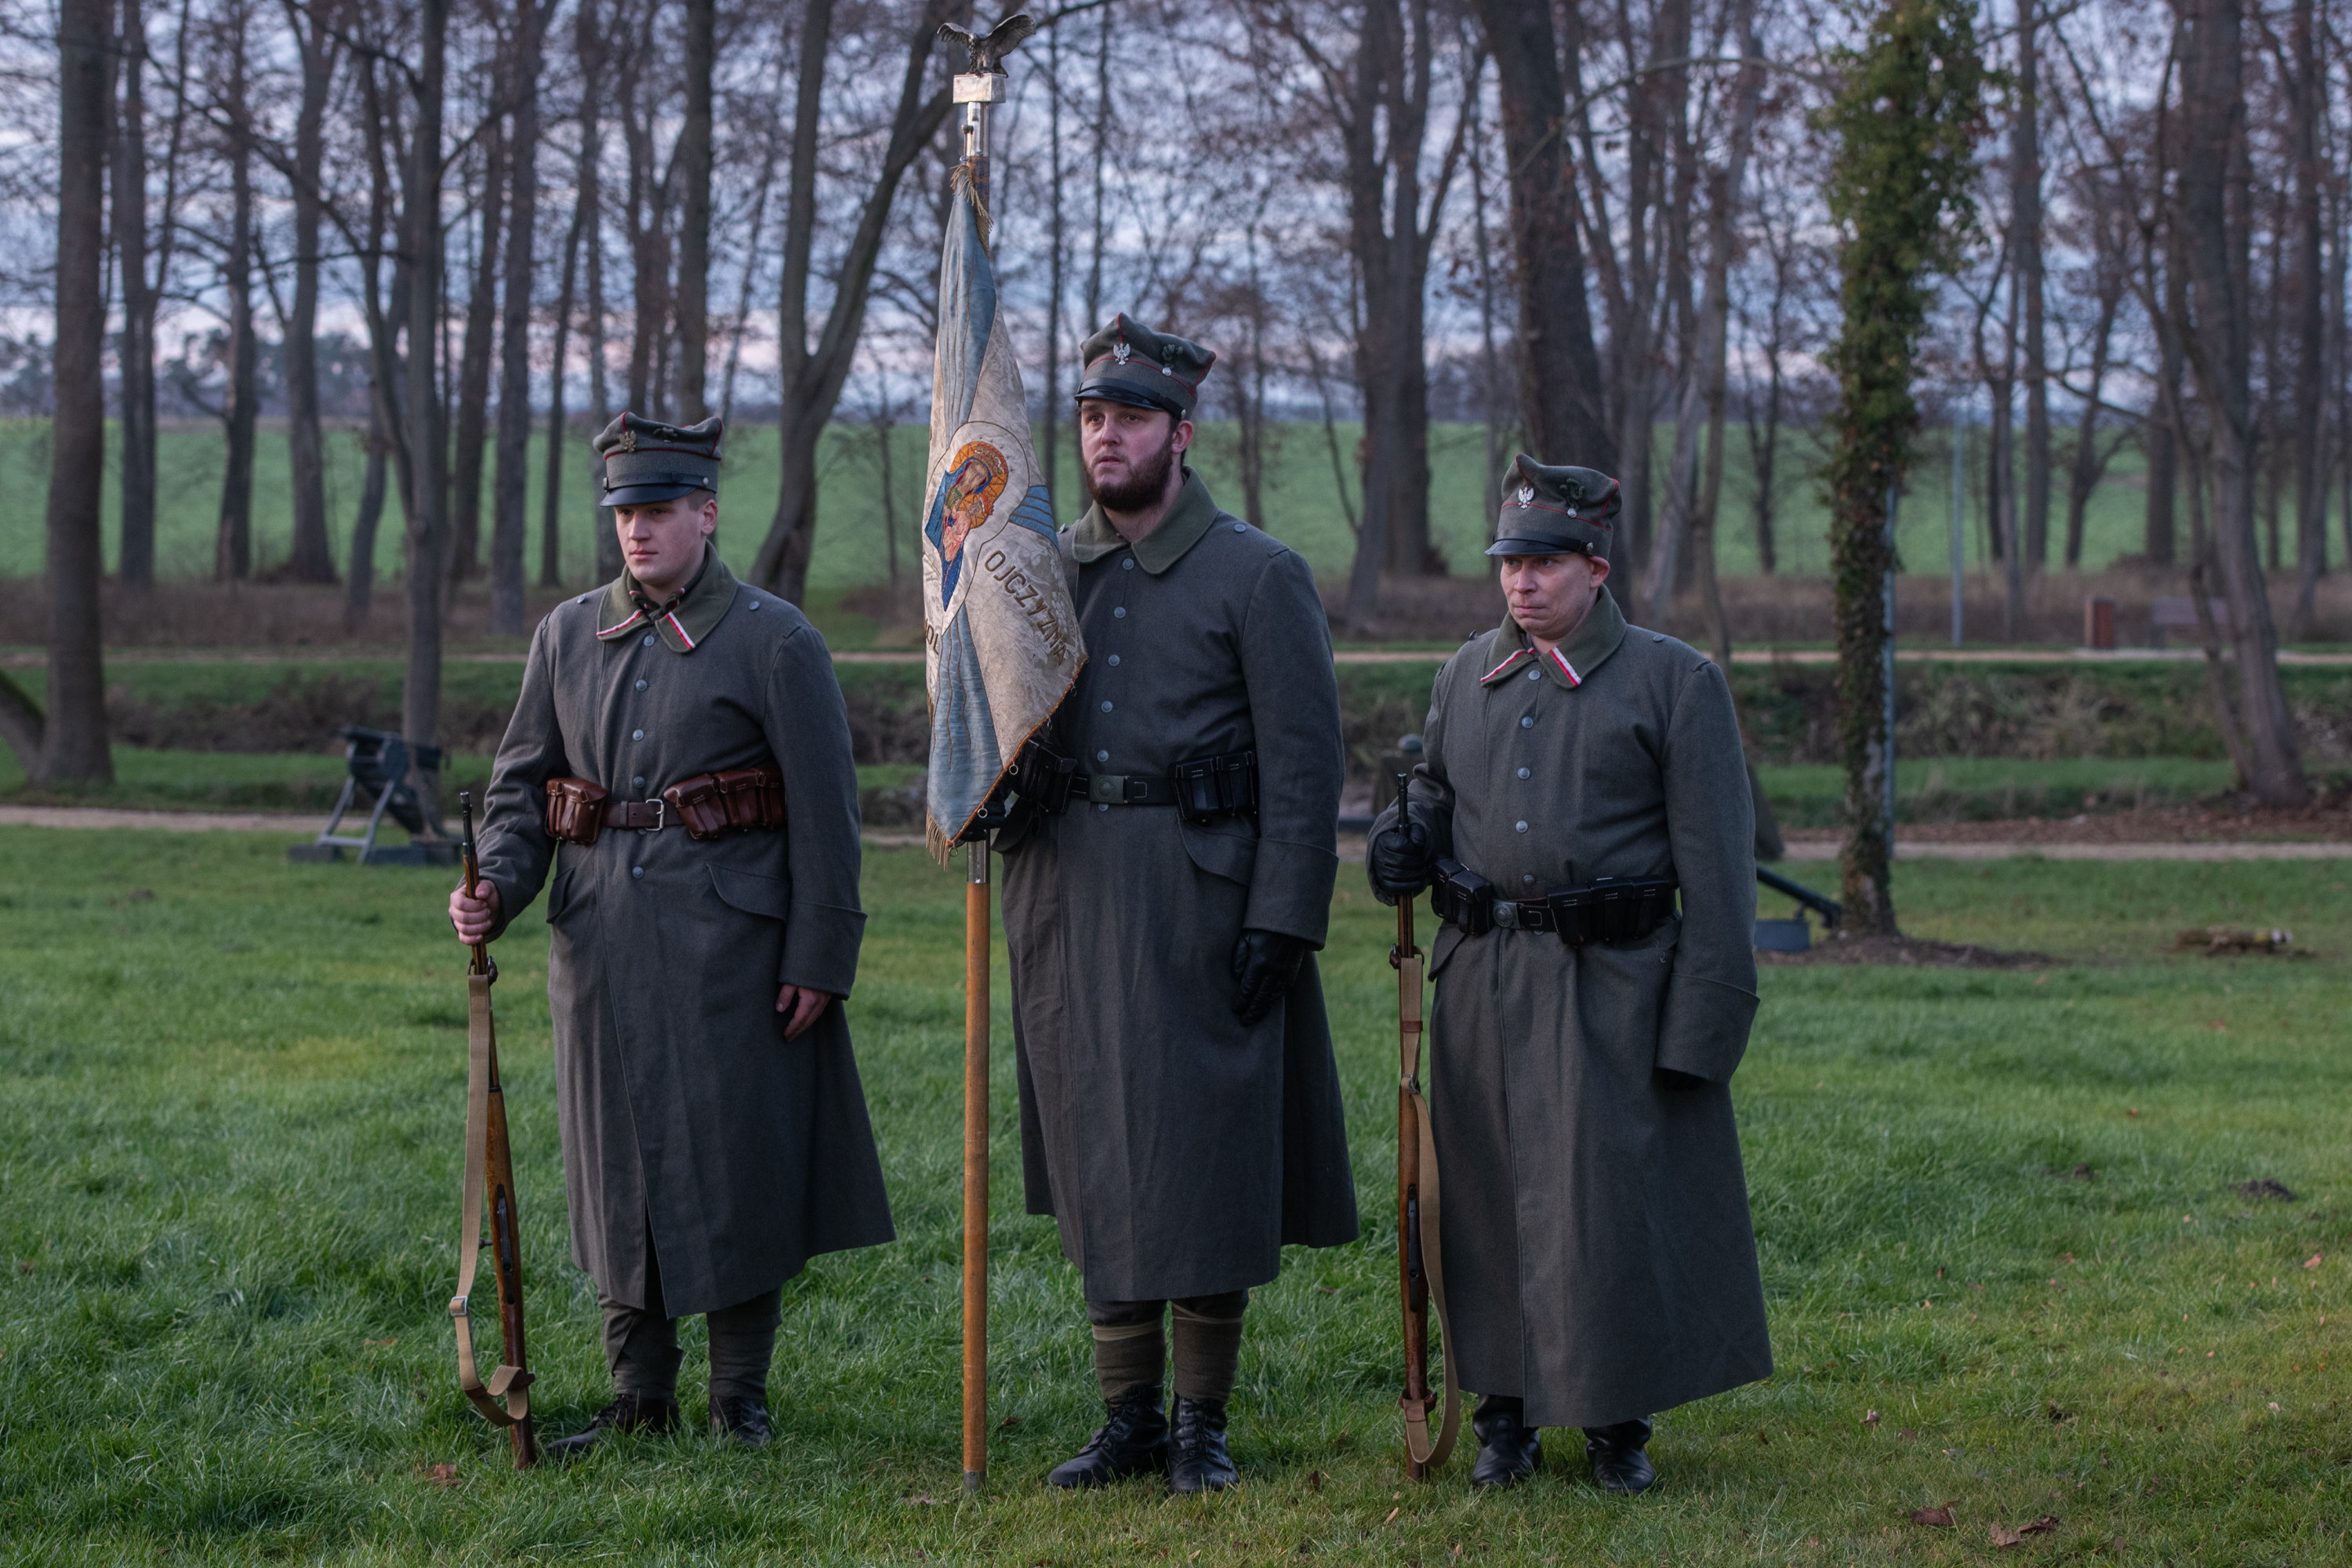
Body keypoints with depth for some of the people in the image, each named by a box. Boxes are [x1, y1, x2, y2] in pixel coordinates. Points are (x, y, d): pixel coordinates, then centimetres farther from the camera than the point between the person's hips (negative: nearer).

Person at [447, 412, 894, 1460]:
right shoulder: (568, 636, 9)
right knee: (617, 1167, 8)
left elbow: (825, 812, -6)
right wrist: (497, 887, -6)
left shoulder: (774, 642, -4)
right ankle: (639, 1401, 18)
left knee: (737, 1164, 0)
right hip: (603, 940, 4)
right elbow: (522, 783, 12)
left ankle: (741, 1400, 12)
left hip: (730, 942, -4)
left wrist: (818, 960, -11)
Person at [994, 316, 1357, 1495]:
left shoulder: (1258, 577, -3)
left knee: (1202, 1155, -2)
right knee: (1094, 1158, 7)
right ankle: (1128, 1417, 15)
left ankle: (1202, 1422, 8)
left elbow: (1303, 764, -7)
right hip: (1070, 899, 5)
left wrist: (1282, 921, -14)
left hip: (1200, 898, -5)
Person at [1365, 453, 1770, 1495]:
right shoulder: (1469, 675, 12)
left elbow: (1716, 866, -6)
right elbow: (1438, 786, 28)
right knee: (1489, 1194, 7)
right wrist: (1407, 833, 3)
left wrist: (1707, 1020, -12)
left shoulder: (1676, 683, -3)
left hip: (1612, 984, -4)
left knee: (1611, 1199, -3)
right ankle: (1506, 1409, 19)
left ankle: (1617, 1421, 11)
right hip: (1484, 982, 5)